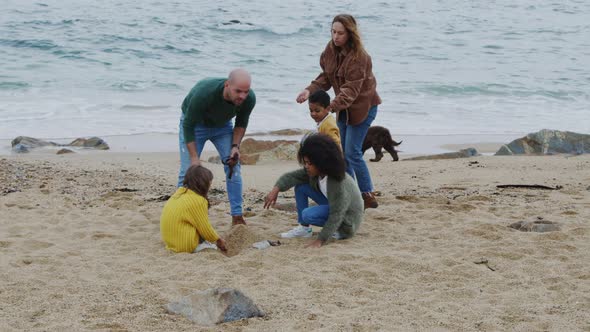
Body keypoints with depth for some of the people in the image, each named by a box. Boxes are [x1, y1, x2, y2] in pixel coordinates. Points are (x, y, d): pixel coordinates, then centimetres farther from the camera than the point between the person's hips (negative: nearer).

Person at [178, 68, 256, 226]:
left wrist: (235, 146, -19)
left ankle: (237, 217, 0)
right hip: (195, 124, -3)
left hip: (222, 125, 4)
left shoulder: (249, 99, -28)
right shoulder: (204, 93, -42)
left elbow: (241, 123, -5)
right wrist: (194, 157, -31)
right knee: (188, 171, -11)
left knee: (233, 167, -8)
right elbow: (188, 126, -28)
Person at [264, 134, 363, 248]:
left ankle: (339, 231, -7)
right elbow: (291, 176, -9)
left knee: (308, 215, -29)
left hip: (346, 217, -8)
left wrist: (321, 240, -36)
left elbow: (337, 215, -34)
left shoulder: (339, 182, -34)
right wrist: (275, 189, -28)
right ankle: (304, 228, 6)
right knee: (300, 187, -2)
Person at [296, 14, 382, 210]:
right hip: (343, 107, 8)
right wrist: (310, 90, -15)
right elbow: (325, 76, 2)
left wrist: (332, 105, -45)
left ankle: (368, 196, 1)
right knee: (342, 152, 9)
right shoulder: (331, 50, -3)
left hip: (362, 106, -8)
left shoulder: (359, 57, -26)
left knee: (352, 152, -10)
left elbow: (351, 89, -32)